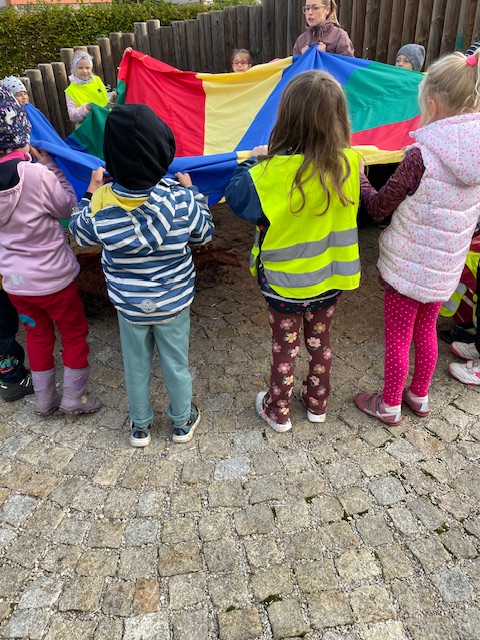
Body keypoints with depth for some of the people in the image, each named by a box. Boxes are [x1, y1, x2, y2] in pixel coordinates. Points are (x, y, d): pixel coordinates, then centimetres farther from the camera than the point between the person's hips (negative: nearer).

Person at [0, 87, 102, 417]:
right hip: (52, 277, -5)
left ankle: (44, 400, 35)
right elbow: (68, 206, -8)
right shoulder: (38, 175, -24)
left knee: (38, 334, 23)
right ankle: (73, 399, 26)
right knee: (75, 332, 17)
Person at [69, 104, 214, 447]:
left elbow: (81, 234, 0)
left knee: (136, 366, 21)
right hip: (174, 302, 0)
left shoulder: (102, 203, -22)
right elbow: (205, 233, -3)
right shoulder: (180, 198, -22)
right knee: (176, 364, 19)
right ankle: (182, 422, 41)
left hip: (129, 305, 1)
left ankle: (140, 426, 41)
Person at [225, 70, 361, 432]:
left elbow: (237, 196, -15)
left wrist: (254, 161, 1)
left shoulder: (276, 172, -28)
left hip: (286, 282, -3)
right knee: (320, 340, 22)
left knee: (285, 346, 15)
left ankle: (278, 412, 35)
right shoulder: (349, 163, -14)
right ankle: (317, 403, 42)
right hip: (330, 277, 4)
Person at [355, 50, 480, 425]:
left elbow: (379, 207, -12)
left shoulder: (422, 155, -23)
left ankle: (389, 406, 29)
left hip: (408, 265, -6)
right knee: (426, 331, 23)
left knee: (398, 338, 10)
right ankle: (419, 396, 42)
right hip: (446, 267, 6)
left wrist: (359, 176, 5)